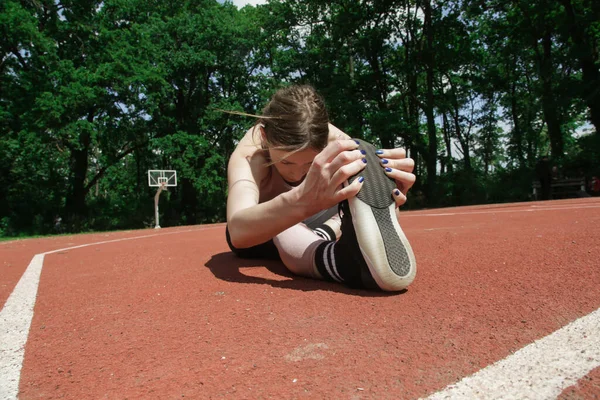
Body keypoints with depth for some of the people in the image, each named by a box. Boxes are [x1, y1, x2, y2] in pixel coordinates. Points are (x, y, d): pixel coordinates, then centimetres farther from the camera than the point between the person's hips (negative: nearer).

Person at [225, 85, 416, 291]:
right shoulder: (249, 154, -38)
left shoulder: (334, 140, -30)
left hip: (309, 222, 5)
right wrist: (301, 200, -77)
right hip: (263, 235, -4)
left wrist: (386, 204, -63)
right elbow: (238, 231, -59)